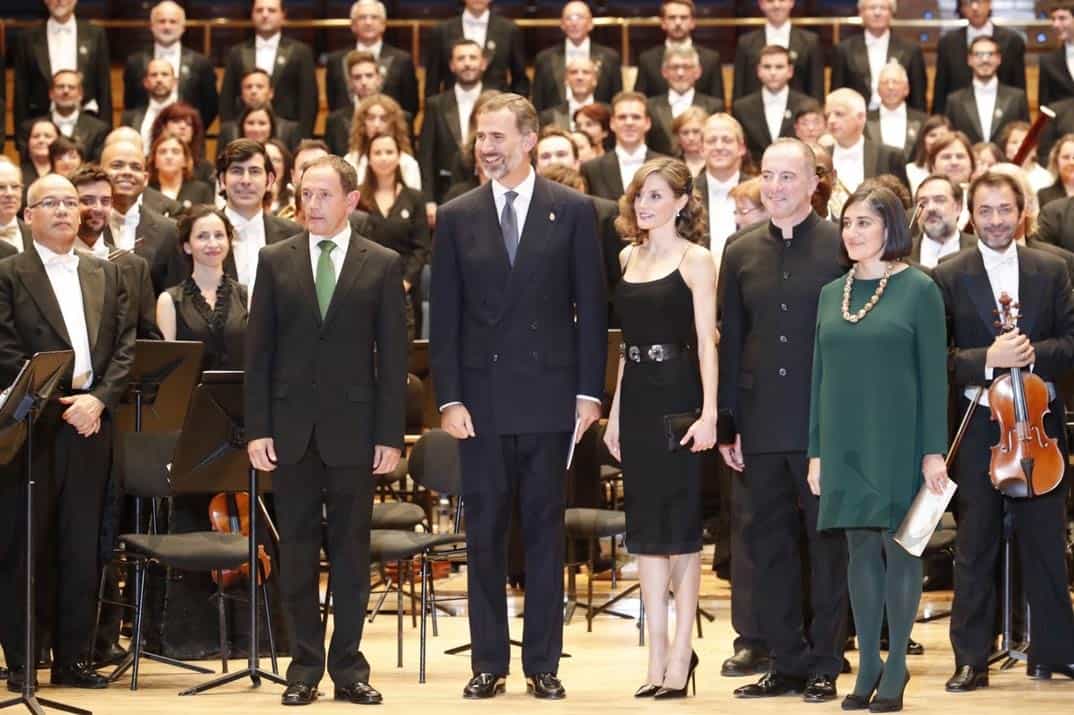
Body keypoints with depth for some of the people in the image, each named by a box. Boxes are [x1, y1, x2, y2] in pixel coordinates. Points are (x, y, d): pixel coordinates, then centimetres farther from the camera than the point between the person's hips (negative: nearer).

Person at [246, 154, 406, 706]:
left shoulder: (383, 266, 2)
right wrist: (257, 428, -2)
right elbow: (258, 350, 5)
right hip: (292, 429, 1)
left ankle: (348, 667, 11)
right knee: (297, 551, 4)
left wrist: (390, 435, -5)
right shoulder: (275, 261, 6)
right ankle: (304, 667, 11)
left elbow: (393, 356, 1)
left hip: (353, 428, -1)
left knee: (351, 551, 4)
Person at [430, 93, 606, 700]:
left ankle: (544, 663, 11)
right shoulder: (457, 217, 6)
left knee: (545, 533, 5)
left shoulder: (574, 211, 2)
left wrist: (589, 392, -4)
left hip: (548, 394, -1)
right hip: (482, 398, 1)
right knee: (485, 534, 4)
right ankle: (489, 662, 11)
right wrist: (450, 398, -3)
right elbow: (444, 316, 5)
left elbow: (591, 307, 2)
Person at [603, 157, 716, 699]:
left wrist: (708, 413, -19)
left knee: (679, 526, -1)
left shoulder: (696, 260, -5)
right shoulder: (629, 257, 13)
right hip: (636, 399, 6)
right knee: (645, 529, 6)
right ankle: (657, 655, 11)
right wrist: (615, 412, 13)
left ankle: (680, 654, 4)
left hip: (678, 399, -6)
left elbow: (706, 342, -11)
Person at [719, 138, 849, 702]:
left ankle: (825, 665, 11)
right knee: (768, 547, 7)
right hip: (762, 425, 4)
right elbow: (730, 344, 11)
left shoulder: (842, 247, -2)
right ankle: (787, 662, 16)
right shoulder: (741, 254, 10)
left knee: (828, 545, 3)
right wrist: (726, 426, 7)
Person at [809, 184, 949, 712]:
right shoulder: (832, 294, 10)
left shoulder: (918, 290, -4)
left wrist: (933, 451, -10)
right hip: (845, 444, 4)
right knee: (861, 549, 7)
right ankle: (867, 665, 13)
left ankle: (896, 667, 8)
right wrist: (816, 451, 9)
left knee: (899, 547, 0)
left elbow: (933, 374, -6)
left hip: (897, 441, -4)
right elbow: (821, 374, 12)